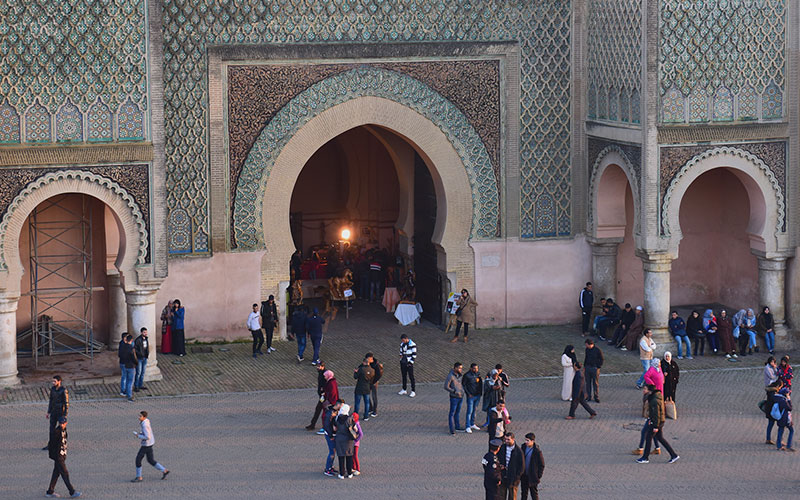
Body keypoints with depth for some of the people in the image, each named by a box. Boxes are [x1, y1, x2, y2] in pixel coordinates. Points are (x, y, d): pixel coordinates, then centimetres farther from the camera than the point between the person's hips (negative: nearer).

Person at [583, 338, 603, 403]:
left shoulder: (598, 350, -14)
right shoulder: (587, 349, 3)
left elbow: (601, 359, -7)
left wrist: (598, 368, -11)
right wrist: (584, 367, 13)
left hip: (595, 368, -5)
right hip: (587, 368, 5)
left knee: (596, 383, -1)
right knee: (588, 383, 8)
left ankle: (596, 398, 6)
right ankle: (588, 397, 15)